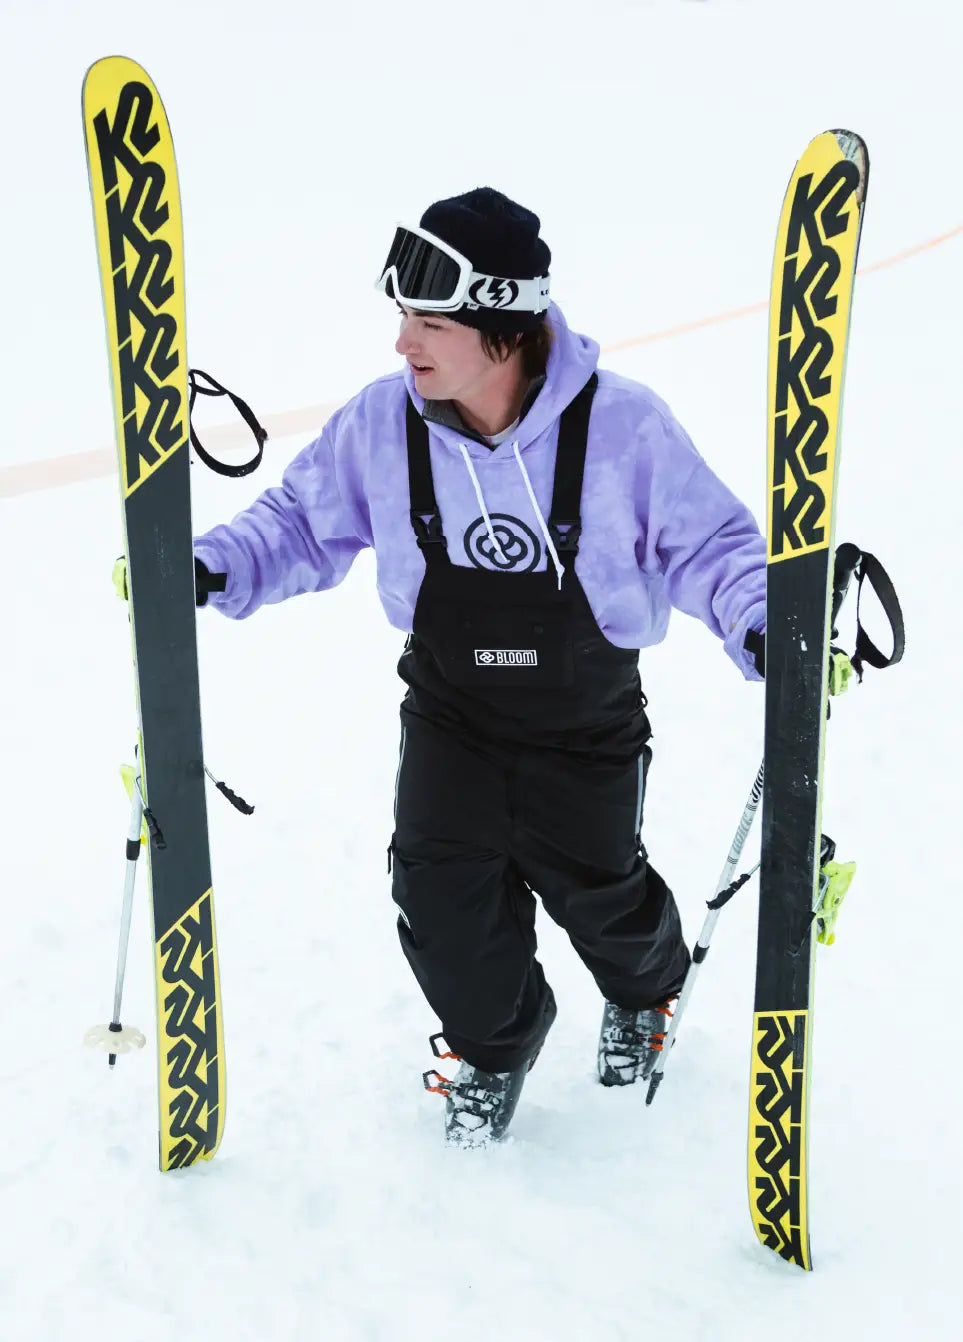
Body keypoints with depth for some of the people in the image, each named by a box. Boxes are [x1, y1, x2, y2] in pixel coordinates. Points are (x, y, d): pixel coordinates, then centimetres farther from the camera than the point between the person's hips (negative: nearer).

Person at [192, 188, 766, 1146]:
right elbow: (305, 523, 0)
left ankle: (644, 992, 51)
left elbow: (706, 541, -12)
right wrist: (215, 569, -16)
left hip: (585, 715, -2)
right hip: (449, 707, 2)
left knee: (595, 889, 12)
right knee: (441, 889, 0)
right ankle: (494, 1040, 34)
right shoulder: (382, 423, -15)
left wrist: (760, 618, -29)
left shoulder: (620, 424, -24)